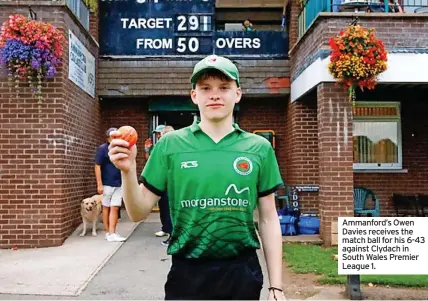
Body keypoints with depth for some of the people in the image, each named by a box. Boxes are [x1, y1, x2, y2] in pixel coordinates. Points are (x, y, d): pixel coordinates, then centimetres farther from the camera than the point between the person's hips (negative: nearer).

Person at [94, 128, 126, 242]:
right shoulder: (102, 149, -5)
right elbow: (97, 167, -9)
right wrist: (99, 184, -14)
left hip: (119, 184, 4)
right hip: (107, 184, -4)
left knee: (115, 208, -1)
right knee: (106, 207, 7)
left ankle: (112, 234, -1)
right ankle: (108, 232, 16)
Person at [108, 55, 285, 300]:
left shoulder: (259, 148, -2)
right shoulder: (170, 144, -4)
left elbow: (269, 219, 3)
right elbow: (139, 212, 0)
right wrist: (128, 171, -18)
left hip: (243, 272, 1)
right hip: (187, 273, -1)